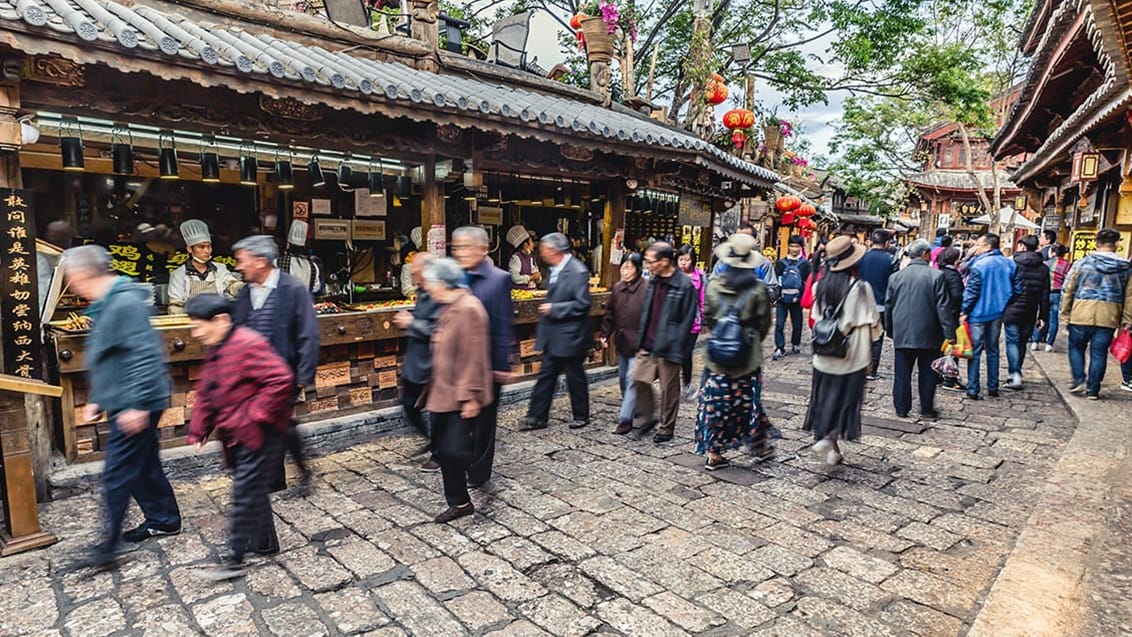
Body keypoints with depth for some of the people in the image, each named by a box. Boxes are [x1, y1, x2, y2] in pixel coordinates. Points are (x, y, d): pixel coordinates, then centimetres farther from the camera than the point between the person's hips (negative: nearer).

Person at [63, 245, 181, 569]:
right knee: (143, 465, 18)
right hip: (124, 404, 10)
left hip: (135, 406, -10)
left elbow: (144, 356, -26)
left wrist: (137, 404, -27)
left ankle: (109, 541, 9)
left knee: (117, 473, -2)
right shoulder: (106, 305, 14)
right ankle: (163, 519, 31)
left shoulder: (125, 302, -20)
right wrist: (97, 399, 22)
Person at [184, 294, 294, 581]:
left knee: (245, 495, -3)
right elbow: (206, 394, 18)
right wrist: (198, 431, 11)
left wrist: (254, 416, -24)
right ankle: (264, 543, 32)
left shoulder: (247, 345, -20)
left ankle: (234, 560, 5)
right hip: (238, 436, 10)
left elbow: (280, 380, -28)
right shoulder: (216, 351, 12)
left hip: (259, 436, -10)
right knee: (253, 492, 18)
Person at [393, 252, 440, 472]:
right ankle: (433, 439, 37)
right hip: (414, 363, 10)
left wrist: (411, 323, -18)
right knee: (409, 406, 17)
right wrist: (407, 320, 4)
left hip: (430, 365, -10)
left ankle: (438, 454, 22)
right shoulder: (422, 293, 10)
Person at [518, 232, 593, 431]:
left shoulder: (577, 272, -19)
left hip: (570, 336, -8)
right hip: (553, 336, 8)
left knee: (575, 378, 8)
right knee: (545, 376, 10)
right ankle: (537, 417, 18)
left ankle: (581, 416, 26)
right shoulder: (554, 269, 8)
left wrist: (553, 309, -21)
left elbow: (582, 304, -22)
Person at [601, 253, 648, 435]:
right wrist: (605, 334, 11)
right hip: (622, 341, 7)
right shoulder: (617, 287, 6)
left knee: (632, 380, -7)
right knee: (623, 378, 17)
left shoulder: (646, 288, -15)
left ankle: (626, 419, -1)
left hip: (639, 343, -7)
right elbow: (610, 313, 14)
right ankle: (632, 411, 35)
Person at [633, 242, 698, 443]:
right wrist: (641, 339, 10)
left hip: (668, 348, -6)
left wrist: (677, 350, -16)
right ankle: (645, 418, 27)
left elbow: (686, 321, -15)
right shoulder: (653, 281, 7)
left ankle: (666, 428, 21)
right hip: (648, 345, 7)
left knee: (669, 389, 6)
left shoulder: (684, 285, -15)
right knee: (639, 379, 7)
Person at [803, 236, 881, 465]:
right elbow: (871, 324, -9)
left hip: (824, 355, 4)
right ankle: (828, 438, -8)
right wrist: (868, 353, 4)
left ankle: (832, 448, 22)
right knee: (846, 399, 7)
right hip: (851, 355, -4)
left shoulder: (821, 285, -3)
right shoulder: (860, 288, -14)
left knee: (826, 398, 14)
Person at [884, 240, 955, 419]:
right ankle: (926, 410, 16)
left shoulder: (896, 277, 2)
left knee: (902, 373, 8)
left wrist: (890, 331, 19)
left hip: (902, 334, 2)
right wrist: (949, 333, -5)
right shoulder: (936, 276, -8)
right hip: (928, 335, -2)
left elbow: (888, 306, 8)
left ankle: (902, 409, 13)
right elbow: (943, 308, -10)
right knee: (927, 373, 9)